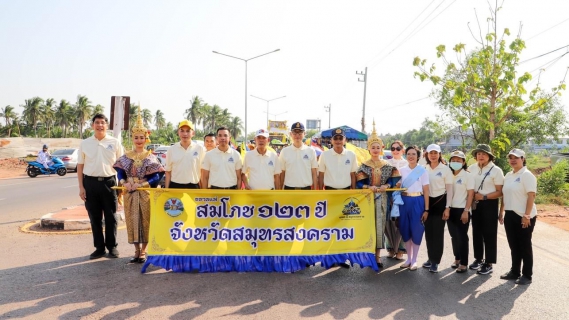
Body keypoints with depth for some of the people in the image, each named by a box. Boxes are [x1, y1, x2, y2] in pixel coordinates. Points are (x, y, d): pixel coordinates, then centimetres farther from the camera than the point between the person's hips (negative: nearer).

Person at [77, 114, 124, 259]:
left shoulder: (115, 142, 2)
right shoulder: (85, 143, 6)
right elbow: (80, 166, 7)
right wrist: (81, 187, 1)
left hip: (109, 182, -1)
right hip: (90, 183, 2)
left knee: (111, 216, 6)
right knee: (94, 217, 9)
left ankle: (112, 246, 19)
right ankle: (99, 247, 20)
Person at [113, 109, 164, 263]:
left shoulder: (151, 157, -2)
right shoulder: (126, 156, 7)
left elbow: (156, 177, -8)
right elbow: (120, 172, 4)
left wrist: (141, 184, -18)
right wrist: (124, 182, -15)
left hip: (145, 193, -3)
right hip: (130, 193, 3)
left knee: (145, 220, 1)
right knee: (132, 220, 6)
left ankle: (143, 251, 14)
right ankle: (137, 251, 19)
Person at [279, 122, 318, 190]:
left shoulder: (311, 151, 2)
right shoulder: (284, 151, 1)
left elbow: (314, 173, 4)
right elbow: (281, 173, 4)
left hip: (306, 189, 1)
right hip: (289, 189, 0)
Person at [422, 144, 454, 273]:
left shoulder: (445, 169, -4)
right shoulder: (424, 169, 5)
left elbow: (449, 190, -3)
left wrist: (447, 207, -9)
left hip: (440, 202, -3)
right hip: (427, 202, 3)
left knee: (438, 232, 0)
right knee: (428, 232, 8)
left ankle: (435, 261, 9)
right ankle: (430, 258, 22)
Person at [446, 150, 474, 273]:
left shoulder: (468, 176, -6)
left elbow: (470, 194, -9)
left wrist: (466, 211, -15)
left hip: (462, 210, -5)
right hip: (451, 210, 5)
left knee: (462, 236, 0)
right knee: (454, 236, 12)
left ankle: (464, 263, 8)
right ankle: (457, 259, 26)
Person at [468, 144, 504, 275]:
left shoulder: (496, 170, -10)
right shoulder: (471, 168, 2)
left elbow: (500, 192, -10)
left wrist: (483, 197, -18)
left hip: (489, 204, -4)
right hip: (475, 204, 5)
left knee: (489, 233, 2)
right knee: (476, 232, 13)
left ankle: (489, 264, 11)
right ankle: (478, 258, 28)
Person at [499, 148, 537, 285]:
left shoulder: (527, 175, -10)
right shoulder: (508, 175, 12)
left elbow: (531, 196, -17)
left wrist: (527, 215, -22)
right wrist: (501, 212, 16)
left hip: (524, 216, -7)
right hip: (510, 215, 7)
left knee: (525, 246, 3)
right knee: (513, 245, 13)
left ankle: (527, 275, 13)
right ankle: (514, 271, 24)